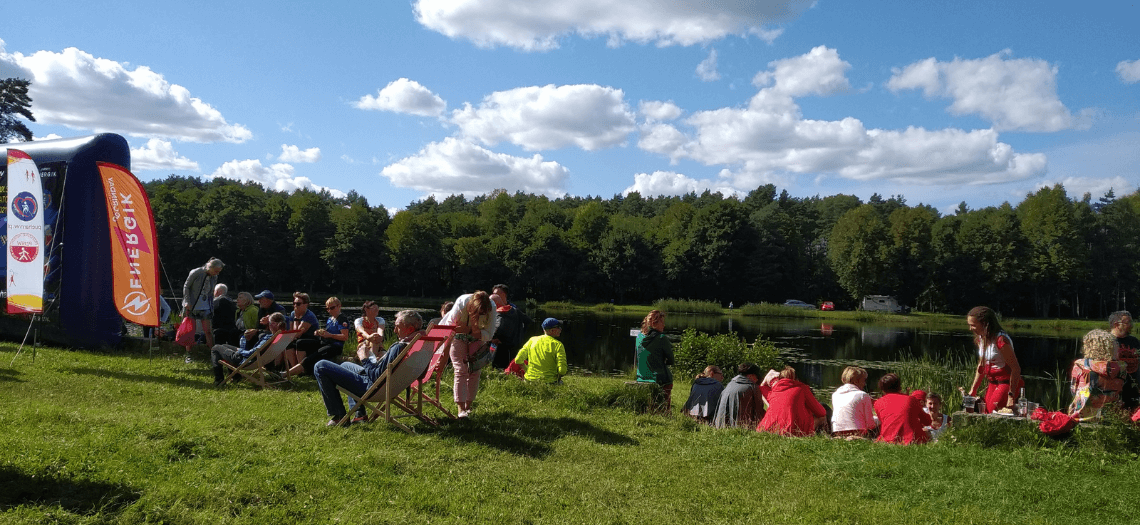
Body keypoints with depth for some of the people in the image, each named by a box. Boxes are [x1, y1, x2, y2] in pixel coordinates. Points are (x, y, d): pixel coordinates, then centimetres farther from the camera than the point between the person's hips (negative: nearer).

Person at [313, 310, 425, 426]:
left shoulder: (399, 347, -30)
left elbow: (377, 376, -25)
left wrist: (365, 359, -11)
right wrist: (378, 362, 4)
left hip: (371, 387, -10)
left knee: (320, 367, -8)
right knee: (345, 365, 37)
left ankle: (339, 416, -1)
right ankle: (359, 414, 25)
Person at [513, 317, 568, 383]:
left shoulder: (532, 340, 4)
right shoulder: (558, 345, -9)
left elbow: (518, 360, 3)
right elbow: (562, 370, -15)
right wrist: (558, 377, 6)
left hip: (530, 379, 4)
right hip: (549, 381, -4)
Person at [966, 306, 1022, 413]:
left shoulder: (1001, 340, -20)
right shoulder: (981, 339, 7)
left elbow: (1016, 368, -20)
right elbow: (981, 366, 18)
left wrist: (1011, 396, -21)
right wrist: (973, 390, 15)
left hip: (1006, 383, -8)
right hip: (992, 383, 8)